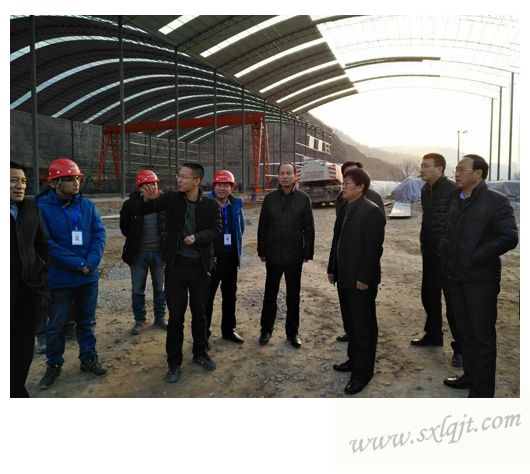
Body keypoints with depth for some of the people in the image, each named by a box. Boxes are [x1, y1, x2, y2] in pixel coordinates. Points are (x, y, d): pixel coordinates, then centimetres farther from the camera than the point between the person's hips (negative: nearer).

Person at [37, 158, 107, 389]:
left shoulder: (87, 205, 2)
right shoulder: (42, 207, -10)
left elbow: (99, 234, -2)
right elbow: (45, 243, -16)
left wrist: (90, 263, -17)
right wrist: (78, 263, -19)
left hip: (88, 276, 4)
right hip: (59, 278, -3)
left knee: (87, 320, 15)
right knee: (56, 324, 9)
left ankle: (89, 358, 31)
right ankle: (54, 365, 28)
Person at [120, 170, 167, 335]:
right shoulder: (131, 204, -9)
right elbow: (124, 227, 4)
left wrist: (165, 242, 3)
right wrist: (135, 240, 6)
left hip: (159, 252, 1)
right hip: (138, 253, -1)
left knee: (160, 288, 13)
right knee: (137, 290, 8)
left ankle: (159, 318, 28)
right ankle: (139, 321, 24)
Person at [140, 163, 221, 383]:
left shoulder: (211, 204, -2)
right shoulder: (171, 198, -2)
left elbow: (216, 230, -7)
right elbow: (144, 209, -9)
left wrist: (196, 237, -25)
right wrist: (148, 198, -31)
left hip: (200, 265, 1)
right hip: (176, 264, -1)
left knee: (200, 313, 14)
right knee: (176, 315, 4)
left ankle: (200, 353, 34)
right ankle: (174, 362, 18)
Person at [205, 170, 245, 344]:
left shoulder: (237, 205, 4)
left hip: (231, 258, 5)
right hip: (211, 258, -5)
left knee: (230, 295, 15)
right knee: (207, 296, 2)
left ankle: (228, 330, 30)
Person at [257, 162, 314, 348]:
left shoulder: (303, 198, -2)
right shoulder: (270, 198, 2)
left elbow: (309, 228, 0)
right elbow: (262, 226, 4)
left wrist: (308, 253, -3)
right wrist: (261, 251, 2)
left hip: (294, 256, -1)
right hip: (273, 255, 1)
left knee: (293, 296, 10)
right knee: (270, 294, 10)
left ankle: (292, 332, 24)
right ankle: (266, 330, 25)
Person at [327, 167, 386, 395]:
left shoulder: (371, 211, -15)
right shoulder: (346, 209, 12)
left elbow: (373, 248, -19)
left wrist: (364, 278, -20)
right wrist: (332, 269, 14)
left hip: (360, 280, -8)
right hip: (345, 277, 8)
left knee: (363, 326, 4)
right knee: (350, 323, 19)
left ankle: (363, 372, 16)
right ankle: (354, 359, 36)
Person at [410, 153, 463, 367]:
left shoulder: (452, 190, -15)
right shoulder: (425, 190, 10)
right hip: (430, 253, 8)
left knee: (453, 301, -1)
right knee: (428, 295, 17)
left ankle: (461, 347, 10)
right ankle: (433, 335, 34)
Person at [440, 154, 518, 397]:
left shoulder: (496, 201, -12)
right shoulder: (456, 200, 11)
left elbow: (509, 237, -19)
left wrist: (476, 256, -18)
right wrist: (445, 254, 4)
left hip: (480, 279, -7)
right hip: (456, 276, 7)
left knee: (483, 335, 5)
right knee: (465, 331, 19)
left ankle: (482, 390, 17)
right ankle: (470, 375, 37)